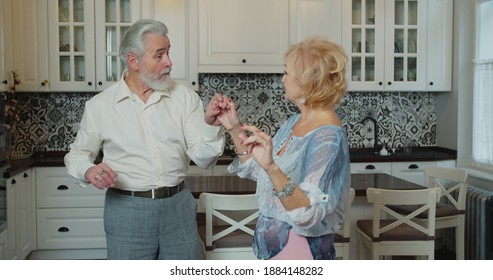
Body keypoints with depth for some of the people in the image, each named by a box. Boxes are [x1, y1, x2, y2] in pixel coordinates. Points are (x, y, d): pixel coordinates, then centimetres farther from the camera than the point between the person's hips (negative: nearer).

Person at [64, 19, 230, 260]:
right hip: (126, 210, -1)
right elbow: (77, 155, 8)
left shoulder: (185, 97, -1)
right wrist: (88, 172, -15)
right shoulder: (99, 106, -3)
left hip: (178, 206, 2)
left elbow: (203, 159, -3)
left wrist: (210, 123, -21)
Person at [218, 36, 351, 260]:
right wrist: (234, 129, 1)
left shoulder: (328, 138, -24)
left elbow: (308, 214, -31)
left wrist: (272, 168, -43)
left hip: (298, 248, -8)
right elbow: (256, 170, 10)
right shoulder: (295, 121, 2)